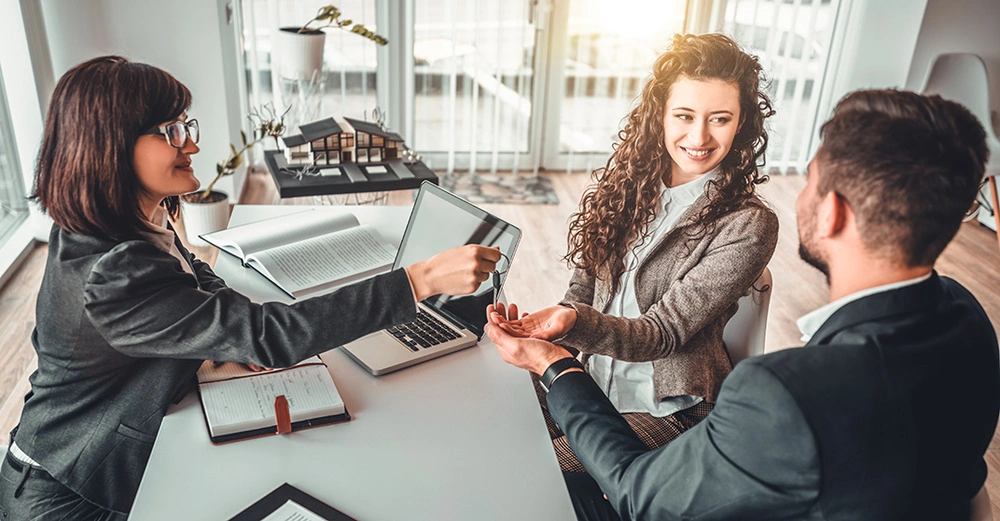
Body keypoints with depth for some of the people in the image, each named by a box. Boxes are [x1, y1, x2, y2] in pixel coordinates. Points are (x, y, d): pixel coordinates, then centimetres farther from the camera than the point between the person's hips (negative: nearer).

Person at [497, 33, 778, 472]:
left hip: (666, 407, -5)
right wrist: (551, 326, -9)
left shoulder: (747, 226, -16)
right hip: (595, 377, 6)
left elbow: (663, 333, -19)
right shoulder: (631, 181, 2)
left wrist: (574, 322, -36)